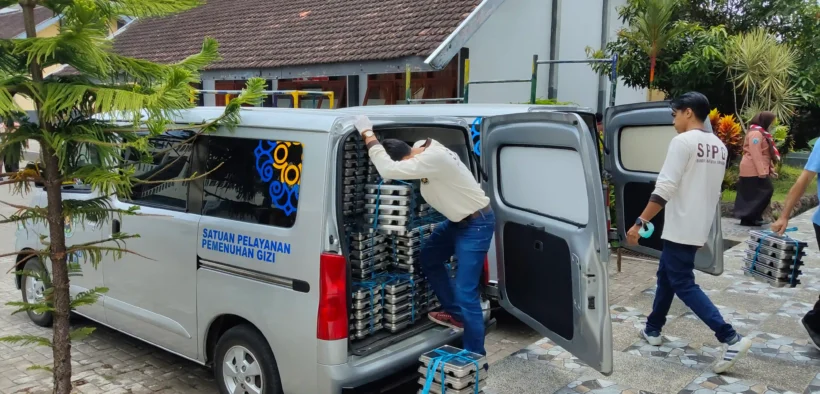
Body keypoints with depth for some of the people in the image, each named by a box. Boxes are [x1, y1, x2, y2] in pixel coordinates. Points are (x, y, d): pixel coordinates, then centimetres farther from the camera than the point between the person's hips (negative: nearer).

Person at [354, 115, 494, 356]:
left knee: (465, 293, -9)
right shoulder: (421, 148, -4)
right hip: (458, 219, 10)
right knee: (428, 258, 23)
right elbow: (391, 168, 17)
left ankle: (475, 356, 3)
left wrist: (367, 133, -33)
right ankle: (456, 314, 34)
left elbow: (388, 171, -41)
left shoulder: (433, 158, -34)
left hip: (477, 224, -10)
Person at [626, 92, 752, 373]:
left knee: (684, 285, -3)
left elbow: (665, 189, -22)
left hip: (681, 229, -9)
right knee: (666, 276, 19)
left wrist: (640, 223, -20)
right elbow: (713, 192, 18)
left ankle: (731, 339, -8)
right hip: (699, 228, 9)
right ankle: (653, 330, 29)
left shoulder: (683, 141, -15)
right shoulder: (719, 147, 11)